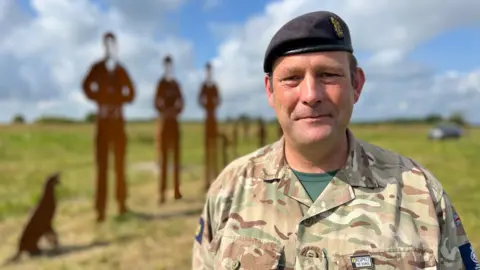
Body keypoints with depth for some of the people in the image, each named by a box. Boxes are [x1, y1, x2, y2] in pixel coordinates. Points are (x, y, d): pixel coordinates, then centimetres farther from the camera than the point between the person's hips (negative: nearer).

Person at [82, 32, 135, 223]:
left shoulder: (121, 69, 10)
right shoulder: (97, 68, 4)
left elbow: (131, 93, 7)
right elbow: (86, 86, -5)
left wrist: (118, 101, -8)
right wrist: (100, 102, -16)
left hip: (118, 119, 2)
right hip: (103, 119, -2)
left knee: (120, 162, 6)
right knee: (102, 164, -4)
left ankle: (122, 203, 16)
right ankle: (100, 209, -3)